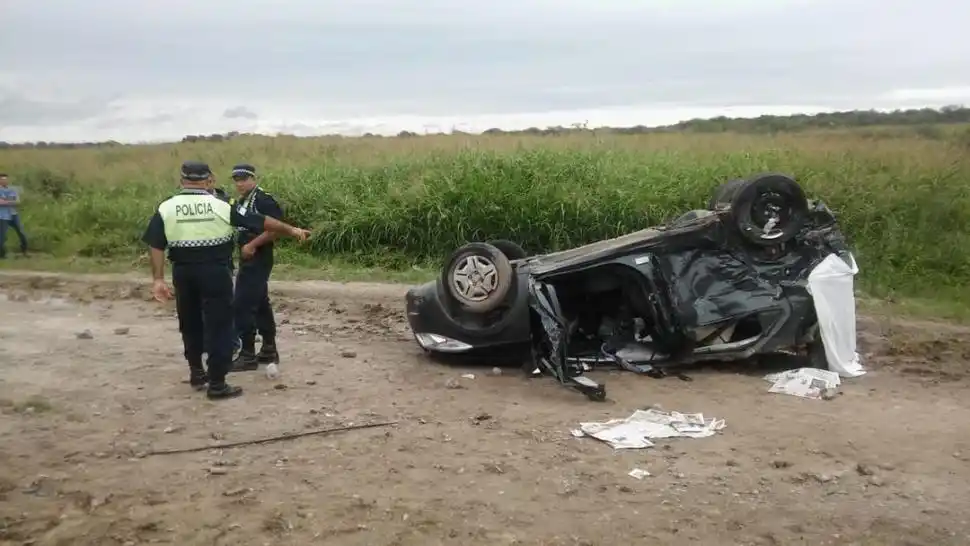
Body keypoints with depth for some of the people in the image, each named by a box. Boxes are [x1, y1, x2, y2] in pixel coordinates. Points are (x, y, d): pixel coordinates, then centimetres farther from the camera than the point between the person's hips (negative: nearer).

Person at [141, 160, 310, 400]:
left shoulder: (166, 208, -1)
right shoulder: (219, 205, -6)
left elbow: (156, 246, -4)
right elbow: (260, 221, -2)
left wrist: (158, 279, -1)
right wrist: (291, 229, 6)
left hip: (183, 272, 3)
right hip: (215, 271, -3)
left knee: (190, 323, 21)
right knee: (219, 325, 3)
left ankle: (196, 373, 34)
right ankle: (217, 384, 3)